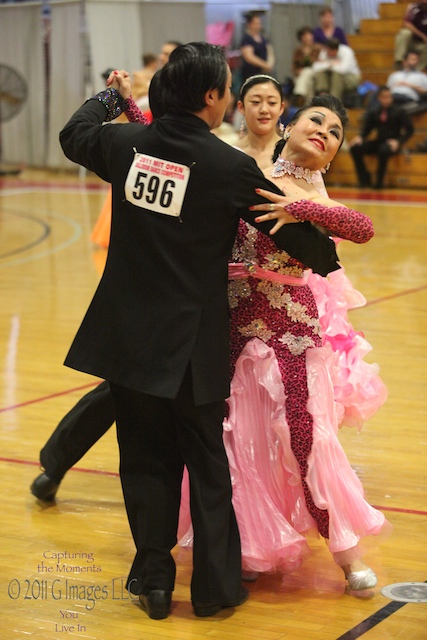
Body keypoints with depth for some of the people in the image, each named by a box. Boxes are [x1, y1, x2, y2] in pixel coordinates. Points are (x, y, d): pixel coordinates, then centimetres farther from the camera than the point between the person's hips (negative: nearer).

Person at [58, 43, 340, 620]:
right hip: (191, 344, -3)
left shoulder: (127, 143, -4)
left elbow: (75, 135, 20)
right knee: (207, 465, 11)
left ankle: (154, 580, 22)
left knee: (146, 460, 14)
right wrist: (327, 260, 17)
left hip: (128, 335, 3)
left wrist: (111, 98, 38)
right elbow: (294, 233, -5)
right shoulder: (231, 167, -14)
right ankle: (216, 586, 19)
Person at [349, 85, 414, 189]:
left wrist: (398, 141, -17)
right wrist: (360, 137, -13)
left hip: (391, 143, -4)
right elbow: (366, 129, 11)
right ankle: (365, 179, -10)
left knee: (383, 150, -40)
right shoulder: (373, 112, 9)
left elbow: (409, 130, 0)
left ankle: (379, 182, -20)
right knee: (355, 148, -21)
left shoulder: (399, 111, 1)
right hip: (378, 142, 4)